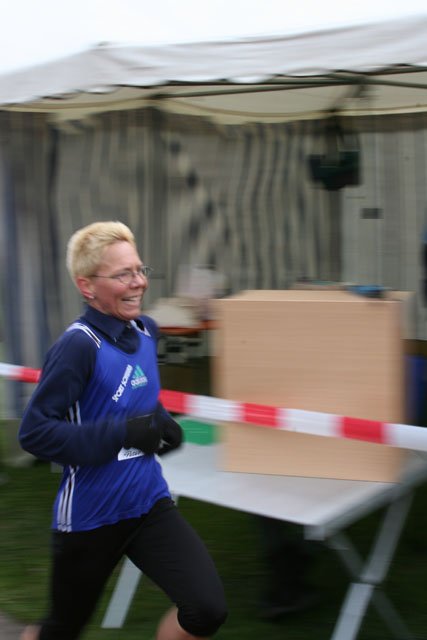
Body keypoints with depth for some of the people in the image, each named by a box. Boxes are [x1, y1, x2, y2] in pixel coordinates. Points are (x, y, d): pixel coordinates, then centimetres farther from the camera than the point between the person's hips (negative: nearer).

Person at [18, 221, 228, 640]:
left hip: (149, 503, 5)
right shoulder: (78, 345, -21)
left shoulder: (145, 330, 0)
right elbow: (34, 432, -22)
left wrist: (160, 424, 2)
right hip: (89, 516, -5)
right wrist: (124, 433, -26)